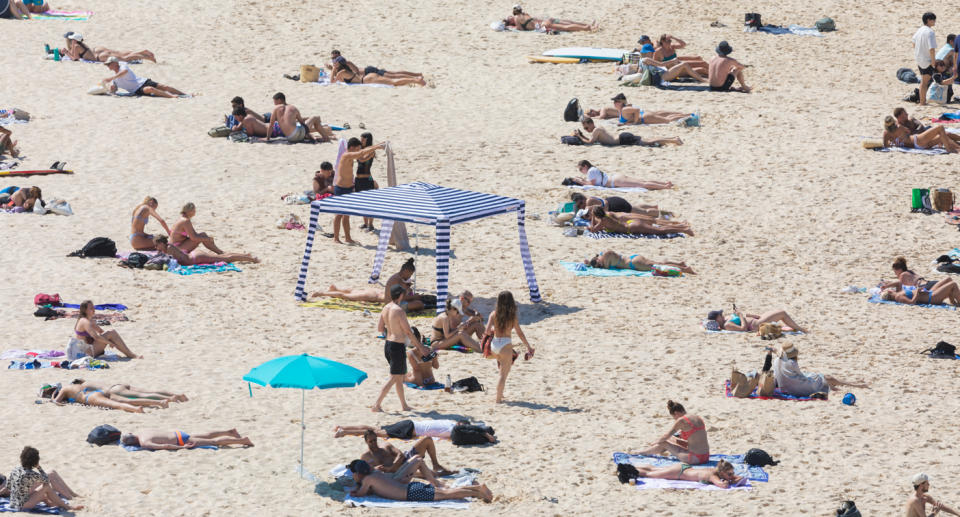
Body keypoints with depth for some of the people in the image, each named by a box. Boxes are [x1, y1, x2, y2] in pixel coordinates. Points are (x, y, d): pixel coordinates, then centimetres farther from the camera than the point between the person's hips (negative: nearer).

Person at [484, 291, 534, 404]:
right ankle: (498, 399, 1)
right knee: (503, 374, 3)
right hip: (506, 345, -3)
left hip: (494, 344, 3)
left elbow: (488, 330, -7)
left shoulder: (494, 314, -3)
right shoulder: (513, 316, -6)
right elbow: (519, 333, -4)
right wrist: (529, 347, 4)